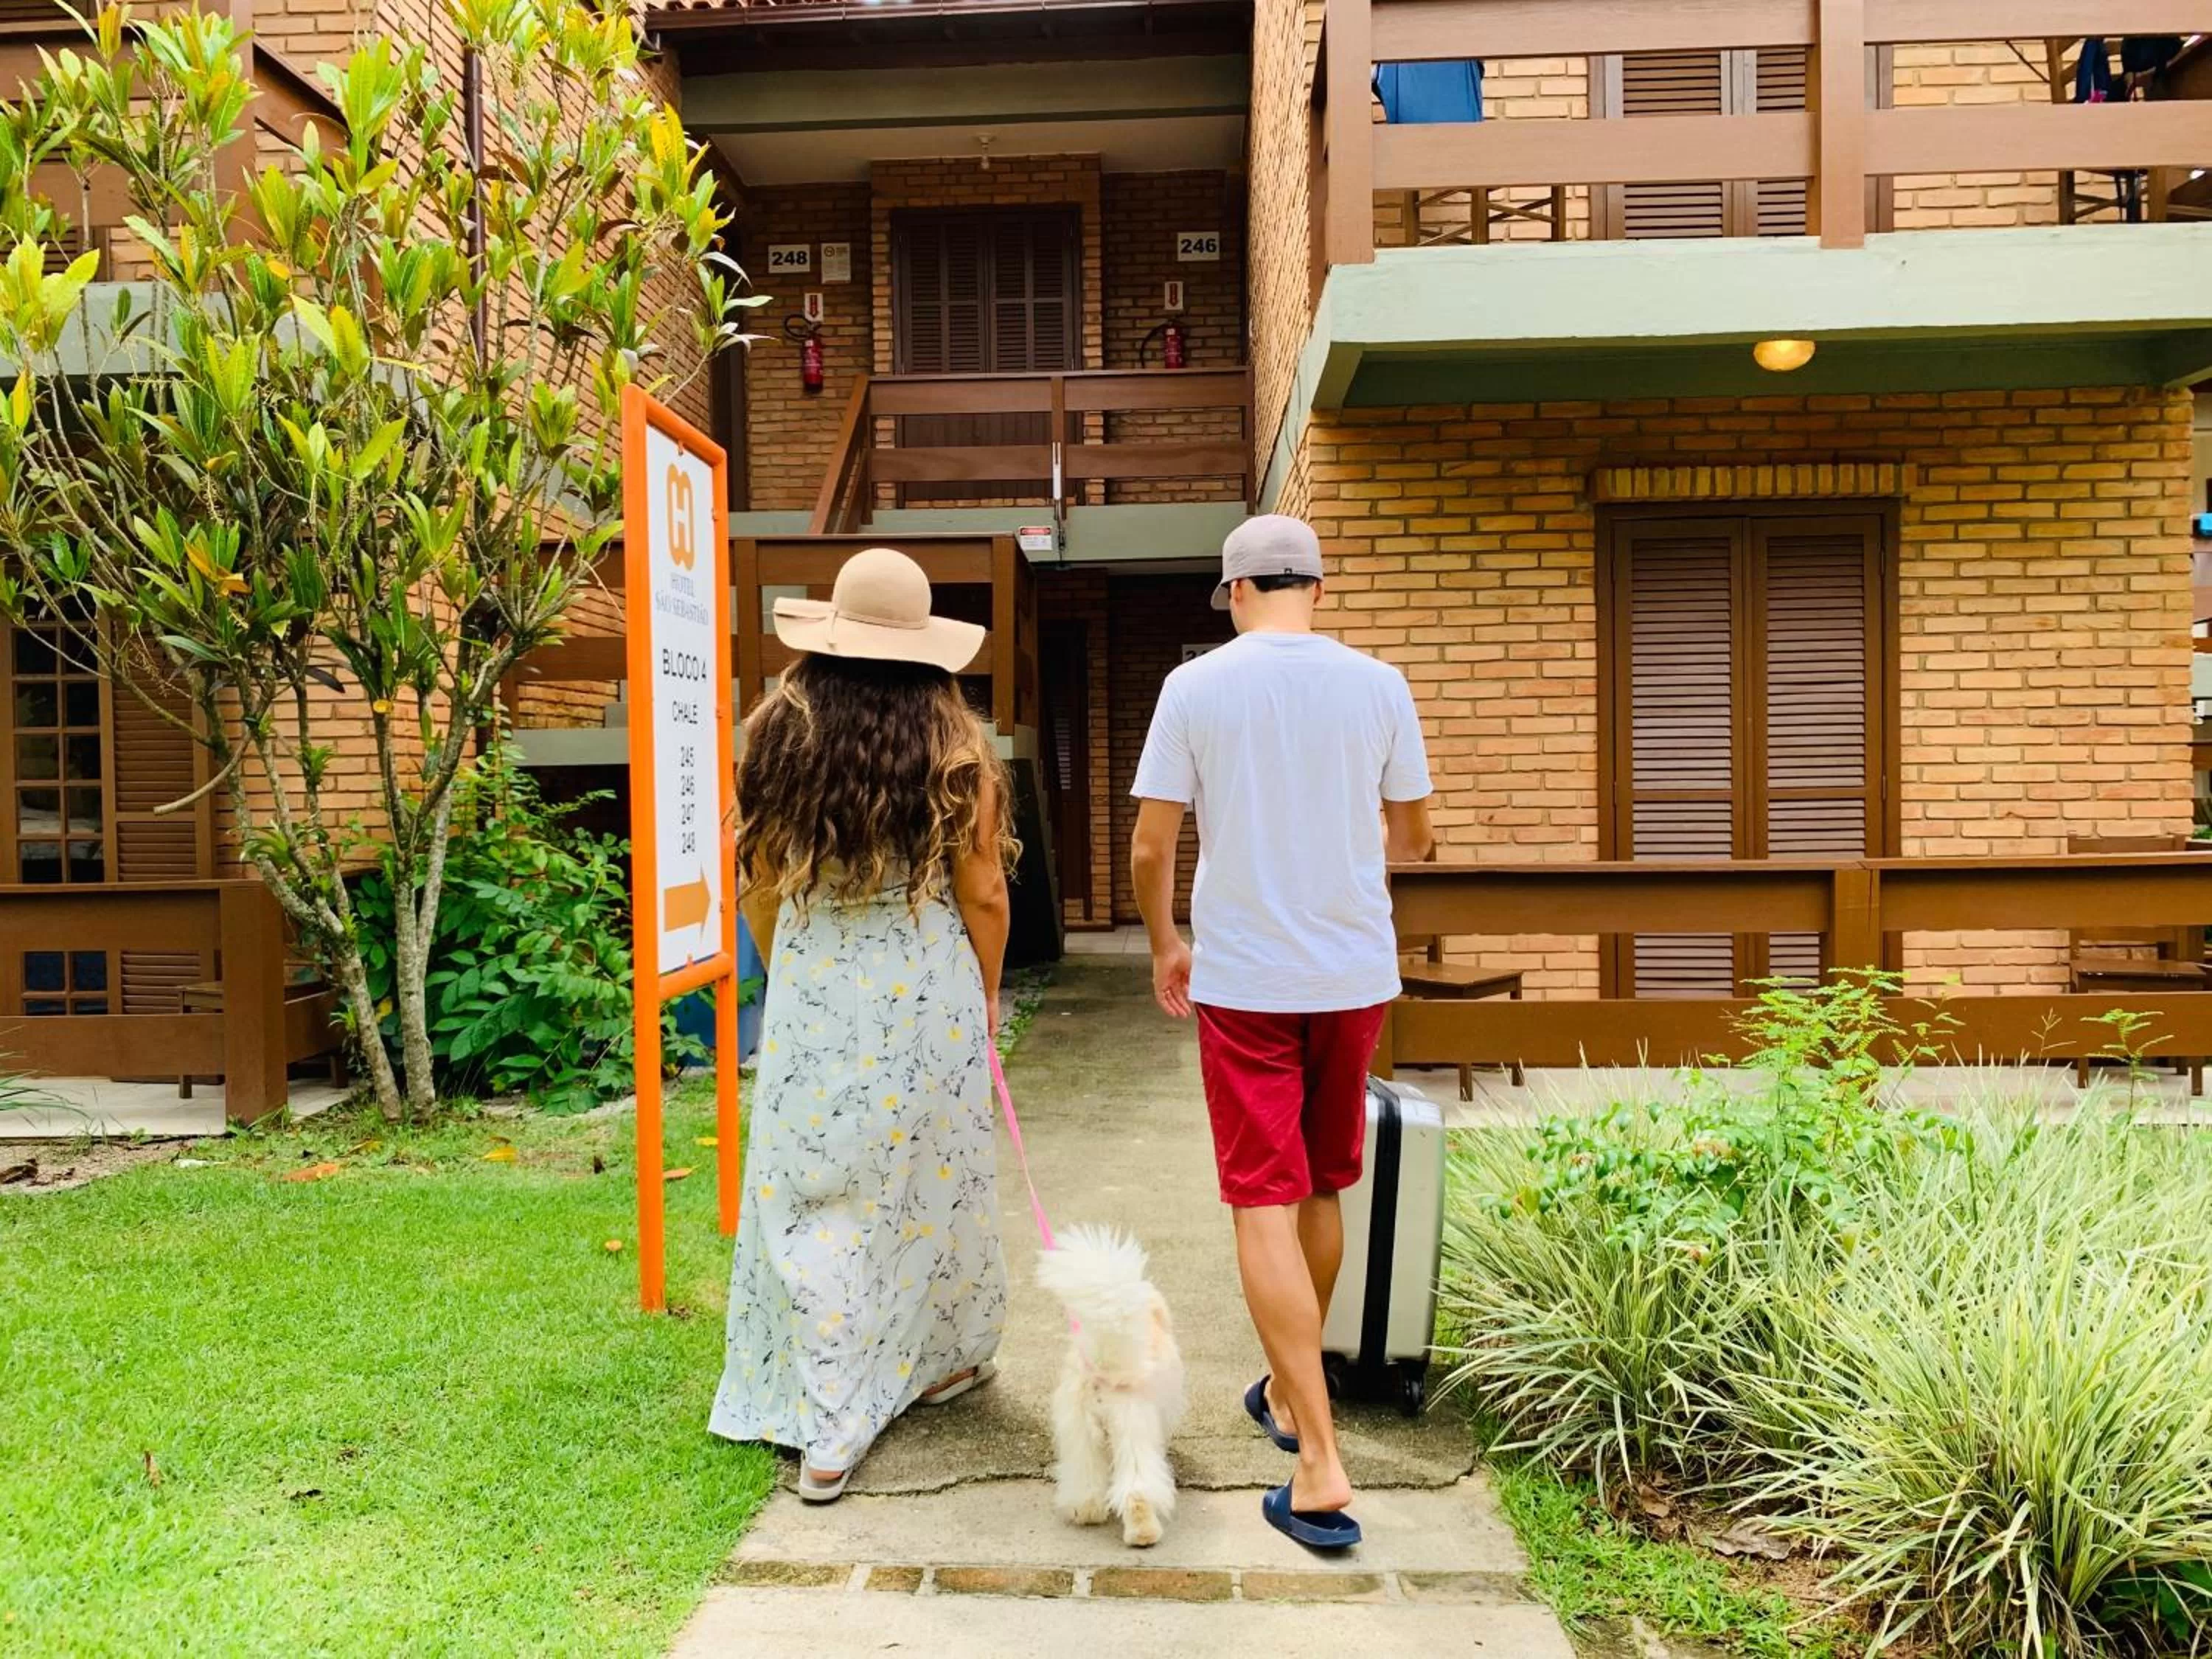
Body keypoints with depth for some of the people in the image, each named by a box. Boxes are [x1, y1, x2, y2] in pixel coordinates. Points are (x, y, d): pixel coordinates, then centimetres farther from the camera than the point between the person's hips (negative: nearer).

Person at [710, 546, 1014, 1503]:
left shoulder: (780, 733, -3)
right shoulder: (955, 745, -8)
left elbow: (762, 886, 3)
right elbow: (983, 894, -5)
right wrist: (987, 992, 11)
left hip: (814, 990, 1)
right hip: (929, 992, -1)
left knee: (818, 1203, 8)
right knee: (929, 1183, 17)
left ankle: (826, 1434, 9)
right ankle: (942, 1361, 38)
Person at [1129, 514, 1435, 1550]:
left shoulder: (1196, 687, -6)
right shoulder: (1379, 686, -1)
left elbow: (1149, 851, -6)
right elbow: (1414, 839, 8)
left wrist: (1166, 946, 12)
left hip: (1244, 978, -3)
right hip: (1355, 973, 3)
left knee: (1267, 1208, 0)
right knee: (1320, 1192, 19)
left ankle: (1322, 1468, -3)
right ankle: (1288, 1395, 37)